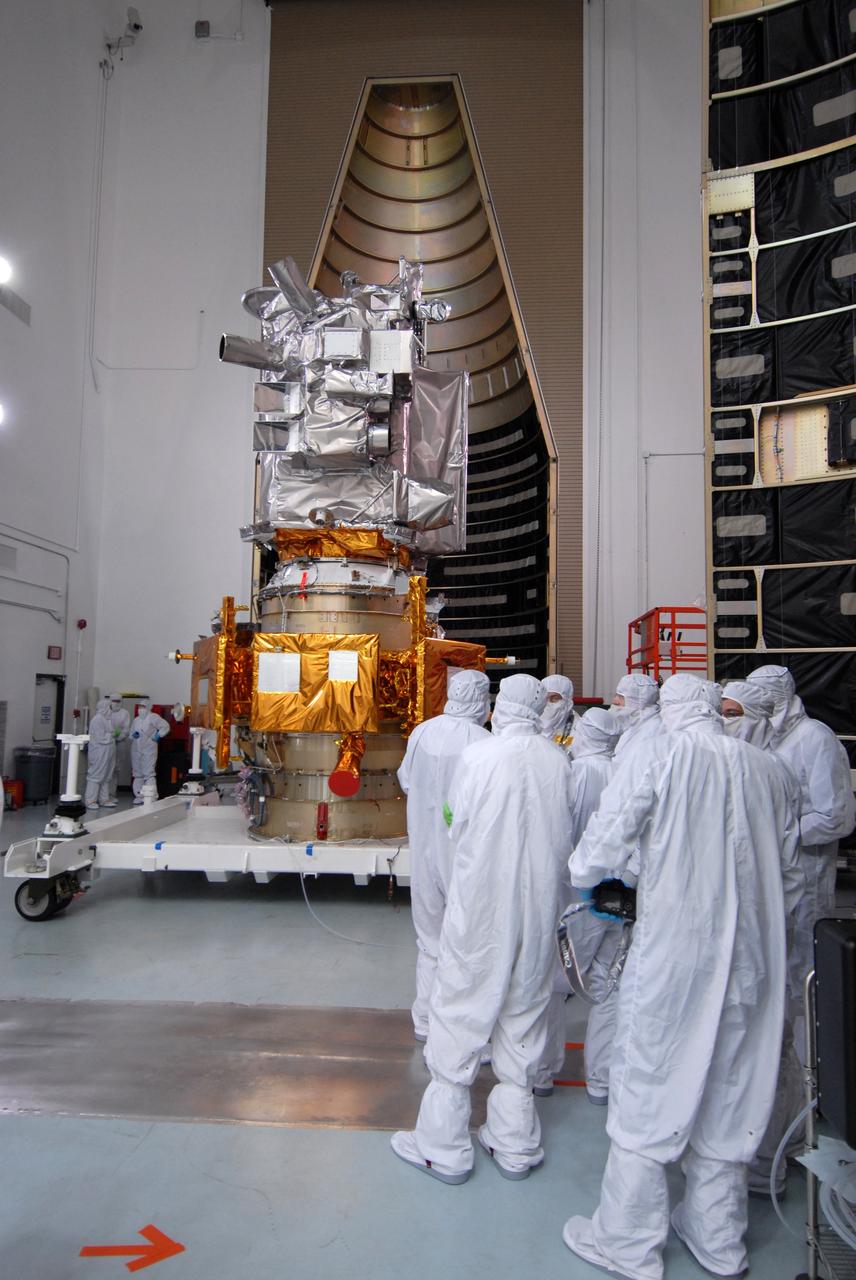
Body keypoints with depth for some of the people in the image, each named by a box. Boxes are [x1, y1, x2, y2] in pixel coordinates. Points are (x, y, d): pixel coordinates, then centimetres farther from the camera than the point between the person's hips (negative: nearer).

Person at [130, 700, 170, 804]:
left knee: (148, 773, -12)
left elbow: (165, 727, -5)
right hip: (136, 750, 7)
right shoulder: (136, 719, 18)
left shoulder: (153, 717, -2)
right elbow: (131, 733, 24)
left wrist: (157, 736, -8)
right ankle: (139, 796, 15)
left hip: (149, 749, -7)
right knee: (137, 774, 8)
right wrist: (133, 735, 2)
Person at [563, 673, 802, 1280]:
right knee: (728, 1095, 19)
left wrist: (584, 876, 10)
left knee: (648, 1091, 9)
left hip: (672, 954, -5)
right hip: (751, 959, 5)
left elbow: (598, 853, -12)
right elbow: (788, 874, 11)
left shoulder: (658, 760, -11)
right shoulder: (765, 769, 2)